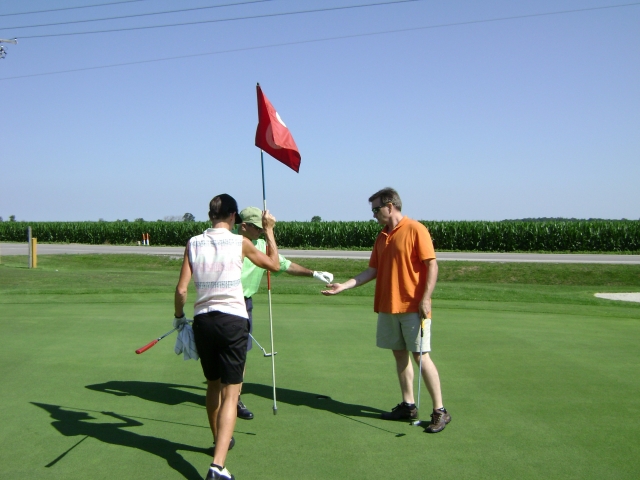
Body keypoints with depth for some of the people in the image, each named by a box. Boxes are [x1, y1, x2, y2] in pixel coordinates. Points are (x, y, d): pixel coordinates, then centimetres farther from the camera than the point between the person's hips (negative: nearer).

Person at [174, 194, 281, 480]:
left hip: (202, 319, 3)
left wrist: (179, 316, 15)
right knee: (230, 393, -4)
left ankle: (219, 441, 42)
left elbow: (181, 288, -1)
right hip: (232, 320, -3)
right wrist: (269, 231, 22)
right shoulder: (239, 242, -1)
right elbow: (274, 264, 13)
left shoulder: (194, 243, 3)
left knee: (213, 385, 23)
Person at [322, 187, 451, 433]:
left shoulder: (415, 229, -8)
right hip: (388, 307, 7)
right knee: (399, 354, 11)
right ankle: (408, 405, 21)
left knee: (421, 356, -5)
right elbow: (372, 271, 14)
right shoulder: (382, 236, 13)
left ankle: (440, 411, 2)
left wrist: (425, 299, -17)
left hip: (413, 307, -7)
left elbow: (432, 266, -11)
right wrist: (343, 286, 8)